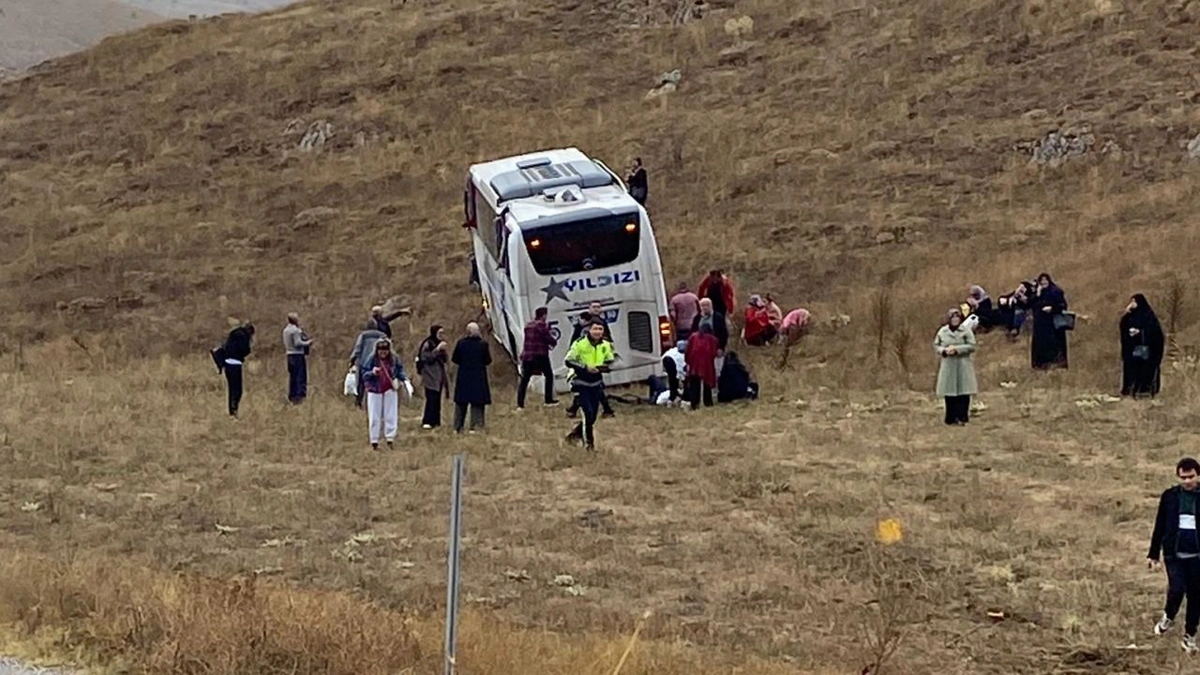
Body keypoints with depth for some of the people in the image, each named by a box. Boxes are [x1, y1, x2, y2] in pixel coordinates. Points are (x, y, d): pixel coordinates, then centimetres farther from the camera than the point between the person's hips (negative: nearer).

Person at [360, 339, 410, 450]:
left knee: (391, 415, 4)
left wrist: (405, 379, -14)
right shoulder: (372, 359, -10)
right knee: (374, 416, 4)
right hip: (374, 390, -2)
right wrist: (372, 373, -29)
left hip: (390, 390, 2)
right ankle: (374, 441, 11)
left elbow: (400, 371, 4)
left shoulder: (394, 359, -5)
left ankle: (390, 439, 13)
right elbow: (363, 374, -9)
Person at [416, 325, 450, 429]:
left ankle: (435, 421, 10)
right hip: (430, 377, -8)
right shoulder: (427, 344, -8)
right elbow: (426, 358, -18)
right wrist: (437, 350, -21)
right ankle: (426, 422, -18)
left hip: (439, 376, 8)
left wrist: (445, 350, -1)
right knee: (431, 399, -15)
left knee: (437, 400, 6)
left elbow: (445, 360, 18)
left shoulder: (440, 344, 16)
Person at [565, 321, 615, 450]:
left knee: (593, 416, 9)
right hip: (581, 383, -5)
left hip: (595, 384, 5)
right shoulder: (580, 344, -14)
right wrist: (585, 367, -25)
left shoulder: (606, 346, 0)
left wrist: (601, 368, -15)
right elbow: (569, 361, -13)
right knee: (588, 413, -14)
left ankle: (575, 433, 32)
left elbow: (610, 363, 9)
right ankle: (588, 441, 2)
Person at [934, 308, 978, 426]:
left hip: (963, 366, -2)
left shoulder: (966, 331, -1)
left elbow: (971, 346, -7)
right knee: (949, 394, 1)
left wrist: (956, 349, -16)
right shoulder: (942, 332, 8)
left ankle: (961, 417, -1)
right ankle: (951, 417, 9)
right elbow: (936, 346, 11)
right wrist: (944, 351, -10)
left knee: (963, 392, -5)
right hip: (948, 366, 2)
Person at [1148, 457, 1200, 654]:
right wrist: (1153, 554, 8)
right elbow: (1160, 526, 9)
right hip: (1174, 554, 0)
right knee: (1176, 589, -16)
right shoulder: (1170, 496, 3)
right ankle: (1168, 618, 15)